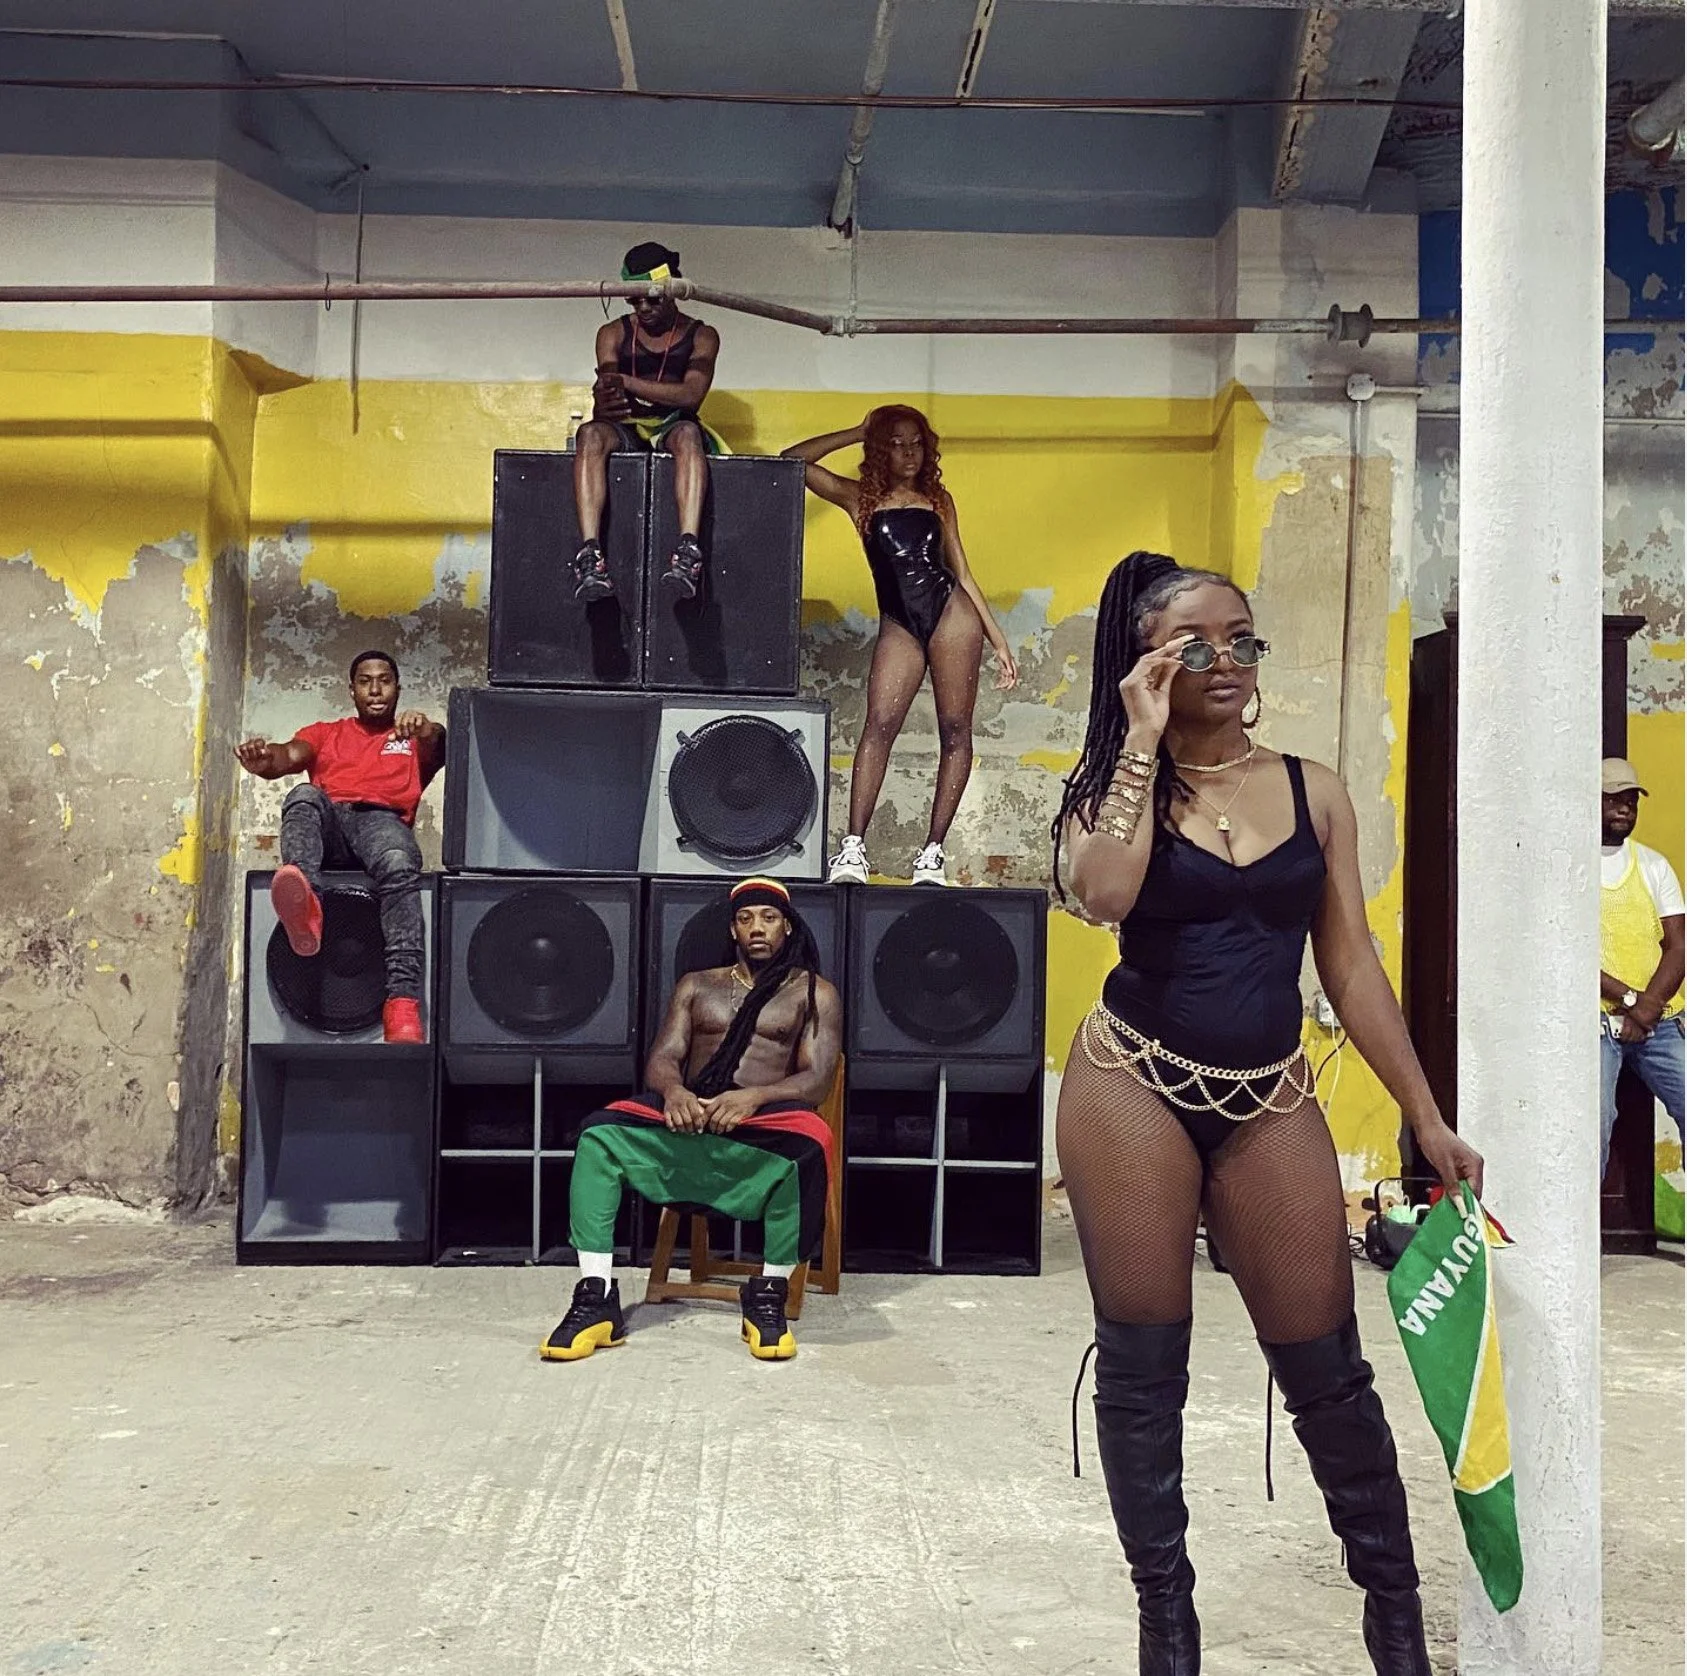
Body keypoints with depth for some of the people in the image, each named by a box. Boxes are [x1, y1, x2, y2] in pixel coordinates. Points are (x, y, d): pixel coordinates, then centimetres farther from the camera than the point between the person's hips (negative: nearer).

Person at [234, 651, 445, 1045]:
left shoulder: (412, 739, 29)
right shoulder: (325, 733, 33)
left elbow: (437, 751, 4)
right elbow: (291, 755, 11)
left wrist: (429, 733, -24)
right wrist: (265, 760, -16)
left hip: (383, 819, -2)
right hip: (328, 823, 2)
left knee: (399, 866, -37)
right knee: (303, 796, -34)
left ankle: (403, 1003, -52)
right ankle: (306, 907, -63)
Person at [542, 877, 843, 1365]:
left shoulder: (814, 993, 12)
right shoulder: (697, 985, 22)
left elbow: (817, 1079, 0)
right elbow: (663, 1058, 10)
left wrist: (754, 1095, -20)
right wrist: (673, 1090, -16)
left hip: (766, 1121, -3)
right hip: (688, 1115, 3)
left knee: (806, 1146, -39)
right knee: (599, 1133, -25)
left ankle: (769, 1294, -21)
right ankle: (597, 1299, -26)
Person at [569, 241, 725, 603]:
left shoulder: (701, 336, 8)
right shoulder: (613, 334, 13)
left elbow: (690, 396, -10)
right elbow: (604, 403, 0)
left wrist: (627, 383, -17)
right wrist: (604, 405, -27)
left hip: (673, 428, -1)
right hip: (625, 430, 1)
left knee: (688, 433, -39)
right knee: (590, 434, -34)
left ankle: (688, 551, -57)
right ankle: (590, 555, -48)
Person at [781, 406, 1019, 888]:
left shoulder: (938, 499, 17)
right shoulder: (859, 497, 14)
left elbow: (962, 572, 17)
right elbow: (794, 460, 6)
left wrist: (998, 638, 12)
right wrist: (857, 433, 10)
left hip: (951, 613, 2)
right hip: (898, 625, -1)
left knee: (955, 731, -4)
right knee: (879, 725, -18)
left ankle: (933, 851, -1)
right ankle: (853, 848, -21)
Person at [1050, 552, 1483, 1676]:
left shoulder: (1314, 792, 6)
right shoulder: (1117, 786, 0)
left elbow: (1350, 965, 8)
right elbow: (1104, 894, -23)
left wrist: (1427, 1117, 6)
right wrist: (1143, 741, -14)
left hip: (1270, 1102, 2)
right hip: (1134, 1088, -1)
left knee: (1327, 1365, 6)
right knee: (1142, 1364, 5)